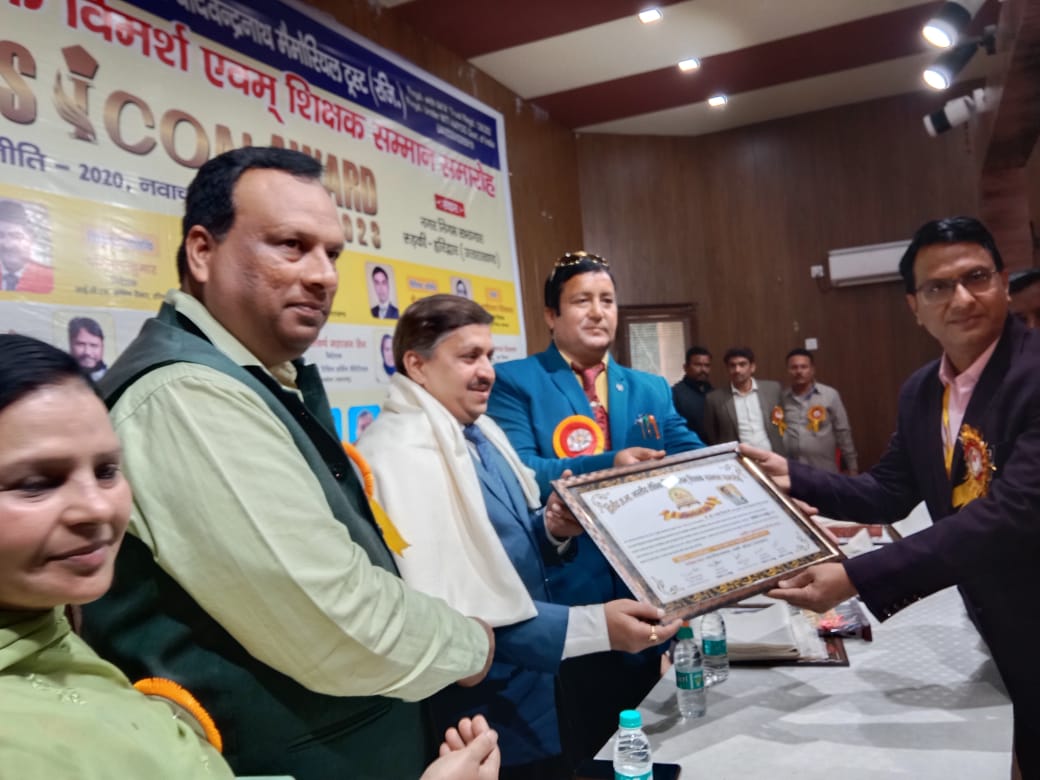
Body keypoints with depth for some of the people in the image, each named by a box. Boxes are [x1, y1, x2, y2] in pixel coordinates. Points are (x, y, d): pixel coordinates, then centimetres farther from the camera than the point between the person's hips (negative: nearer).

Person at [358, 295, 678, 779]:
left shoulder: (480, 431, 6)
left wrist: (550, 528, -6)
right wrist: (593, 626, -32)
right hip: (484, 708, -8)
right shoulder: (401, 454, -24)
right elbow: (455, 613, -29)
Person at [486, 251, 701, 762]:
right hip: (564, 595, -4)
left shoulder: (651, 390, 10)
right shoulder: (514, 382, -6)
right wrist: (607, 465, -29)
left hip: (644, 593, 5)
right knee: (576, 750, 12)